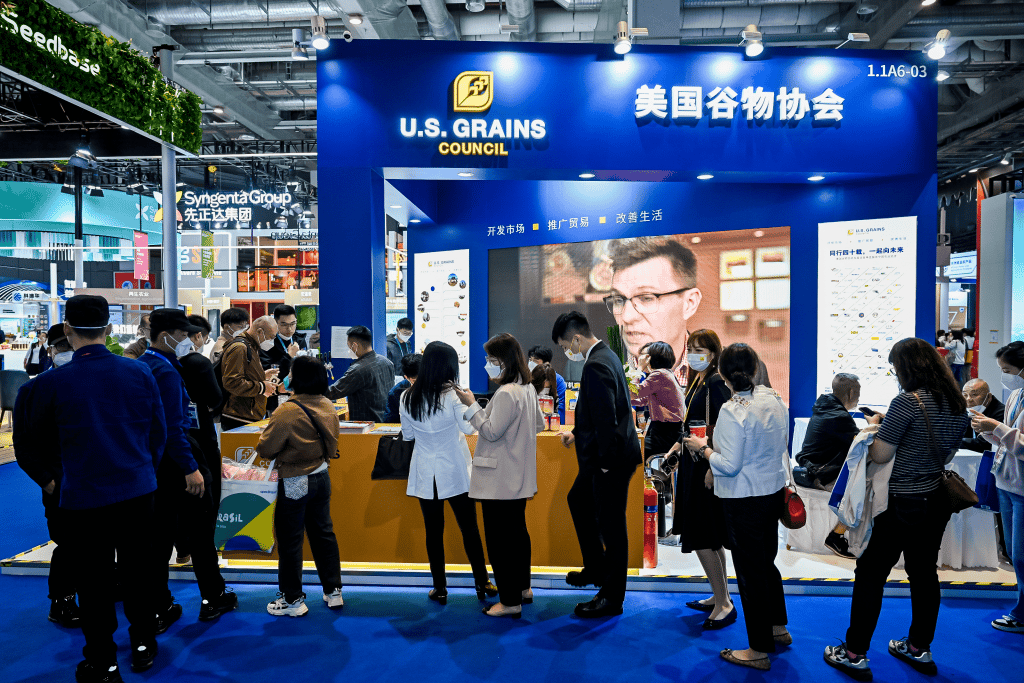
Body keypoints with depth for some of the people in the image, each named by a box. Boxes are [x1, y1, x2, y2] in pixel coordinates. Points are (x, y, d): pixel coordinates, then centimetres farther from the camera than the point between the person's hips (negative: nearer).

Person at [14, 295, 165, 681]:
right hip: (138, 490, 3)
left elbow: (29, 440, 4)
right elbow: (158, 432, 4)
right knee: (138, 571, 17)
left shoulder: (51, 382, -11)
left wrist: (52, 473, 23)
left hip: (85, 495, -2)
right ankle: (144, 646, 32)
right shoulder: (139, 372, -6)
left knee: (95, 582, 11)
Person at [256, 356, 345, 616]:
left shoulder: (287, 412, -22)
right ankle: (333, 591, 26)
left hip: (294, 484, -6)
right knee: (323, 533, 17)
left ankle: (292, 599, 19)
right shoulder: (328, 408, -1)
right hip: (321, 477, 7)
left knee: (290, 540, 7)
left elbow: (265, 449, -16)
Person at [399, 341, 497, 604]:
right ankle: (482, 583, 20)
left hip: (425, 475, 3)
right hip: (454, 472, -3)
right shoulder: (452, 396, -16)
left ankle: (439, 589, 18)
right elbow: (469, 427, -11)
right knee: (469, 528, 10)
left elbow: (407, 435, 8)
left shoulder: (408, 397, -3)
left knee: (434, 531, 11)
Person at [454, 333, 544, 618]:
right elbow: (538, 425, 18)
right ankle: (522, 587, 34)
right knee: (517, 531, 20)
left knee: (499, 537, 0)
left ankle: (510, 602, 8)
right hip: (519, 477, 10)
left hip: (499, 481, -10)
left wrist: (471, 405, -14)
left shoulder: (506, 394, -22)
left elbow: (491, 431, -20)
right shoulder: (528, 389, 9)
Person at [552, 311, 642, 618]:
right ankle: (596, 569, 38)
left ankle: (612, 598, 17)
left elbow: (607, 417, -26)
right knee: (578, 500, 25)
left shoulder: (596, 365, -22)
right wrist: (577, 433, 18)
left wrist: (605, 463, -19)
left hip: (611, 460, -11)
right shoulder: (606, 355, 10)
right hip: (604, 456, 11)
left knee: (611, 524, 1)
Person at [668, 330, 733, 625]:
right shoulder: (697, 382, 13)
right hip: (693, 463, 10)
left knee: (701, 537, -5)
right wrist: (676, 447, 16)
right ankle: (720, 596, 28)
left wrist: (713, 468, -24)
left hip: (707, 467, -10)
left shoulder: (716, 384, -15)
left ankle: (724, 604, 7)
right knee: (710, 539, 16)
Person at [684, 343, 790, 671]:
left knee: (750, 571, 5)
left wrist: (704, 448, -7)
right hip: (774, 492, 8)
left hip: (745, 502, -8)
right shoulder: (774, 400, 0)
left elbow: (729, 466, -22)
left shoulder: (732, 411, -23)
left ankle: (759, 650, 18)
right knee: (766, 562, 25)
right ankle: (778, 627, 41)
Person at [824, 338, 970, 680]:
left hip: (905, 504, -8)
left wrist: (873, 427, 1)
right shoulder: (958, 404, 5)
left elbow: (880, 455, -17)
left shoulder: (907, 402, -21)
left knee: (870, 574, 2)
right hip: (939, 500, 8)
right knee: (924, 573, 19)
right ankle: (919, 649, 32)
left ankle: (854, 655, 10)